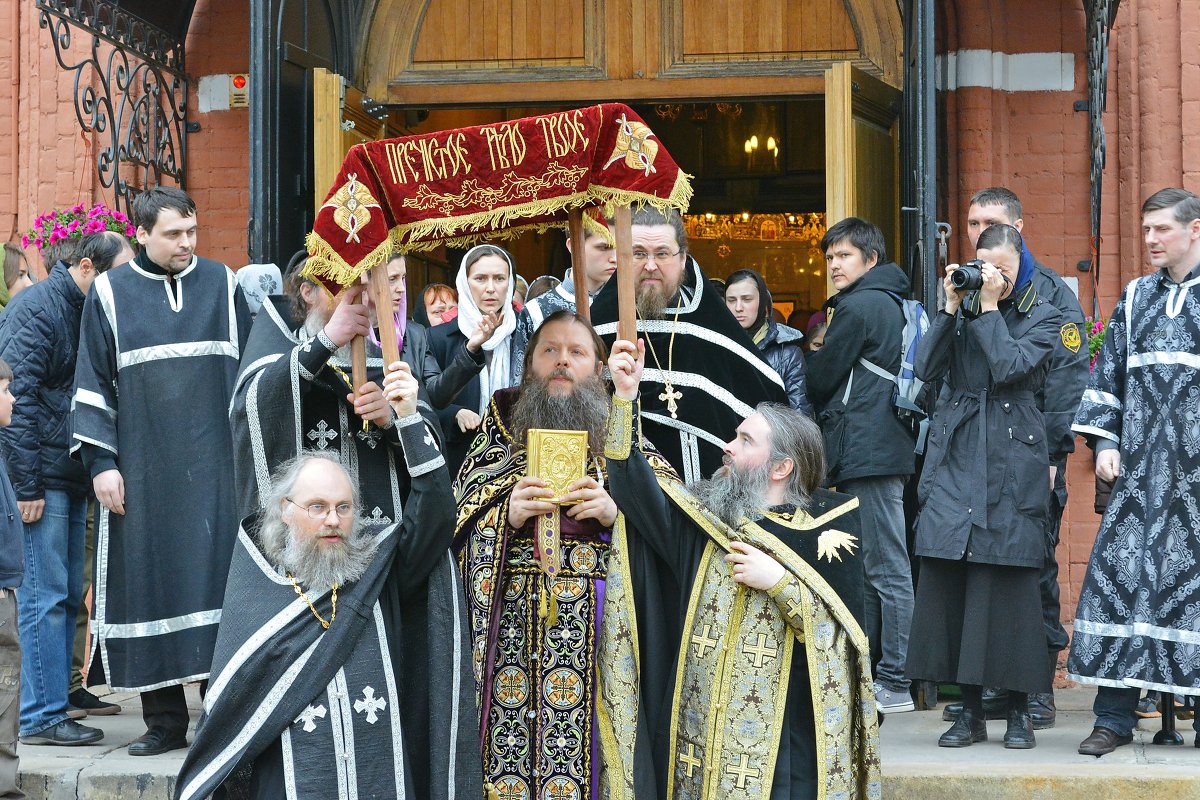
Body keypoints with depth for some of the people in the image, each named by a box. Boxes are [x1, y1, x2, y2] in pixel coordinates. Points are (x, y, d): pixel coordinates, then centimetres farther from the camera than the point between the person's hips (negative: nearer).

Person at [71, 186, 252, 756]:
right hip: (142, 469, 0)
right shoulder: (110, 294, 4)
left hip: (215, 465, 0)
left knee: (218, 576, -4)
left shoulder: (223, 285, 7)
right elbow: (92, 383, 4)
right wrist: (100, 463, -3)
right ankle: (164, 719, 9)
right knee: (150, 580, 2)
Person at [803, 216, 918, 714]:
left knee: (887, 570, -8)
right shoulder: (890, 304, 20)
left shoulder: (856, 308, -10)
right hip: (887, 445, 10)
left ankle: (895, 684, -6)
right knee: (868, 567, 12)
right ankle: (865, 675, 17)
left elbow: (820, 381, -6)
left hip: (866, 450, -10)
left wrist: (815, 354, 13)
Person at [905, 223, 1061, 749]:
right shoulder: (962, 311, 13)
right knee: (948, 579, 0)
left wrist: (990, 307, -8)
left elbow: (1010, 365, -13)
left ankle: (1019, 709, 6)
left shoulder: (1042, 317, 5)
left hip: (1012, 463, -3)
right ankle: (970, 710, 8)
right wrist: (952, 307, -4)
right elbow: (925, 368, 0)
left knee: (1010, 581, -3)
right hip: (956, 459, 3)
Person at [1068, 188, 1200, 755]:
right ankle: (1114, 718, 4)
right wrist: (1104, 441, 4)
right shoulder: (1136, 298, 15)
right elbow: (1108, 373, 16)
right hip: (1140, 468, 4)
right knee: (1122, 570, -1)